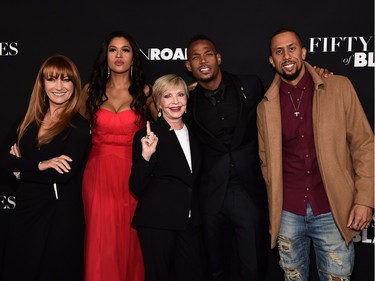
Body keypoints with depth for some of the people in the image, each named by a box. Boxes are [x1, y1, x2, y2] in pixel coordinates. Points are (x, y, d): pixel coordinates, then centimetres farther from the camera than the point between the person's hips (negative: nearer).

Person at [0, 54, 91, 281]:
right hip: (25, 212, 6)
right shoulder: (29, 120, 8)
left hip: (59, 217, -5)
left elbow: (64, 175, -21)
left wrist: (22, 169, -10)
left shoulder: (80, 126, -9)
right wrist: (39, 165, -17)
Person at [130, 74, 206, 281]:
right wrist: (146, 155, -26)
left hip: (189, 222, 5)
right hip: (157, 223, -5)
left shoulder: (193, 135, 10)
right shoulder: (147, 136, -8)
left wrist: (197, 216, 10)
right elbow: (137, 188, -11)